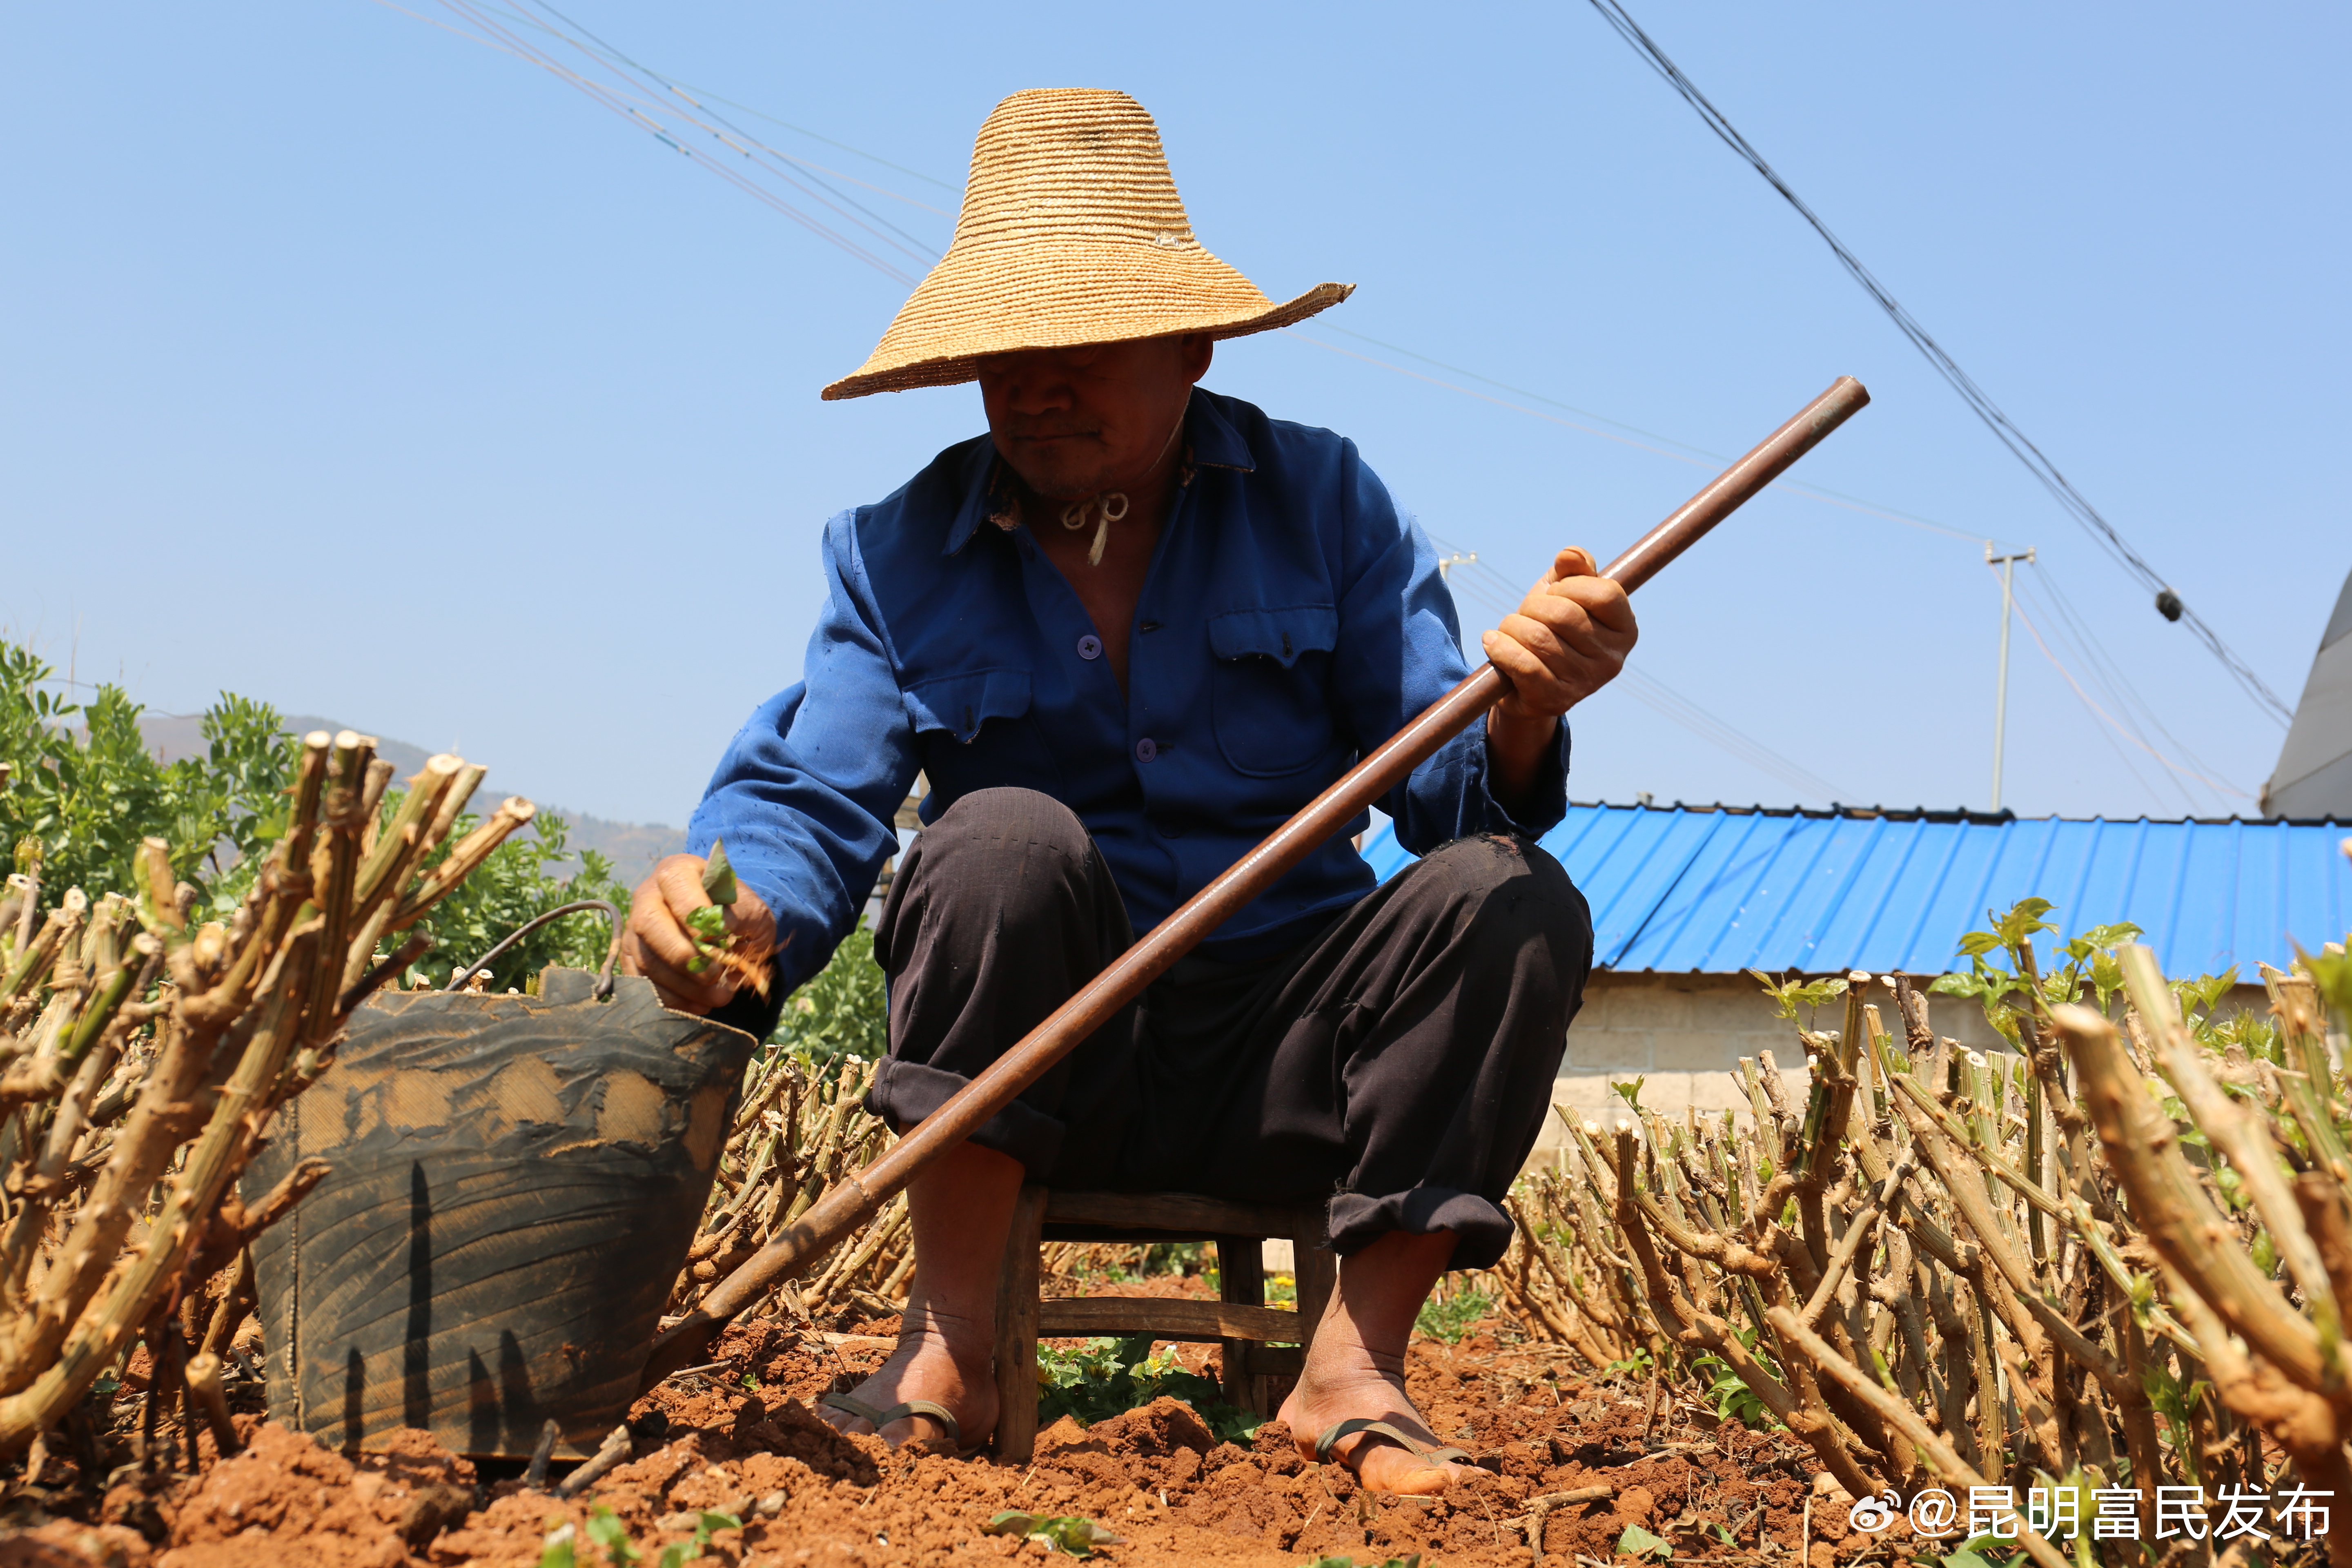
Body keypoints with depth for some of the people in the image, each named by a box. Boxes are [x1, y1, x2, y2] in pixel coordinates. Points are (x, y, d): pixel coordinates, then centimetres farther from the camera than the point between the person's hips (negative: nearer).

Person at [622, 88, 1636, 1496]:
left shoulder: (1321, 502, 1)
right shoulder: (899, 554, 2)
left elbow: (1445, 795, -6)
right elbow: (808, 803, -9)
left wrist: (1518, 720, -30)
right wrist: (734, 915, -33)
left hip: (1281, 1061, 1)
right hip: (1036, 1059, -1)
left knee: (1514, 899, -24)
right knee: (1005, 837, -30)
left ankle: (1357, 1368, -17)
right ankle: (952, 1353, -22)